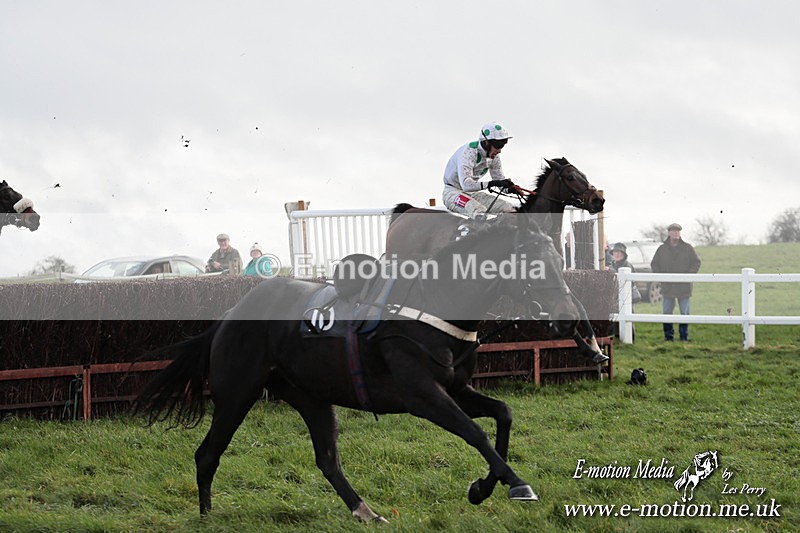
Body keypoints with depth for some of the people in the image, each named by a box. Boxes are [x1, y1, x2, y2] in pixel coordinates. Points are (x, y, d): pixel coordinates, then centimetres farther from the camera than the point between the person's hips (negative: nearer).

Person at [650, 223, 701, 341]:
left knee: (684, 313, 2)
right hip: (667, 287, 1)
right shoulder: (662, 249, 7)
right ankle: (668, 336, 7)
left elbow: (696, 263, 5)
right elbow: (654, 264, 11)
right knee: (667, 312, 1)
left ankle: (684, 336, 8)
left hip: (684, 287, -1)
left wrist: (688, 275, -9)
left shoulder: (688, 248, 4)